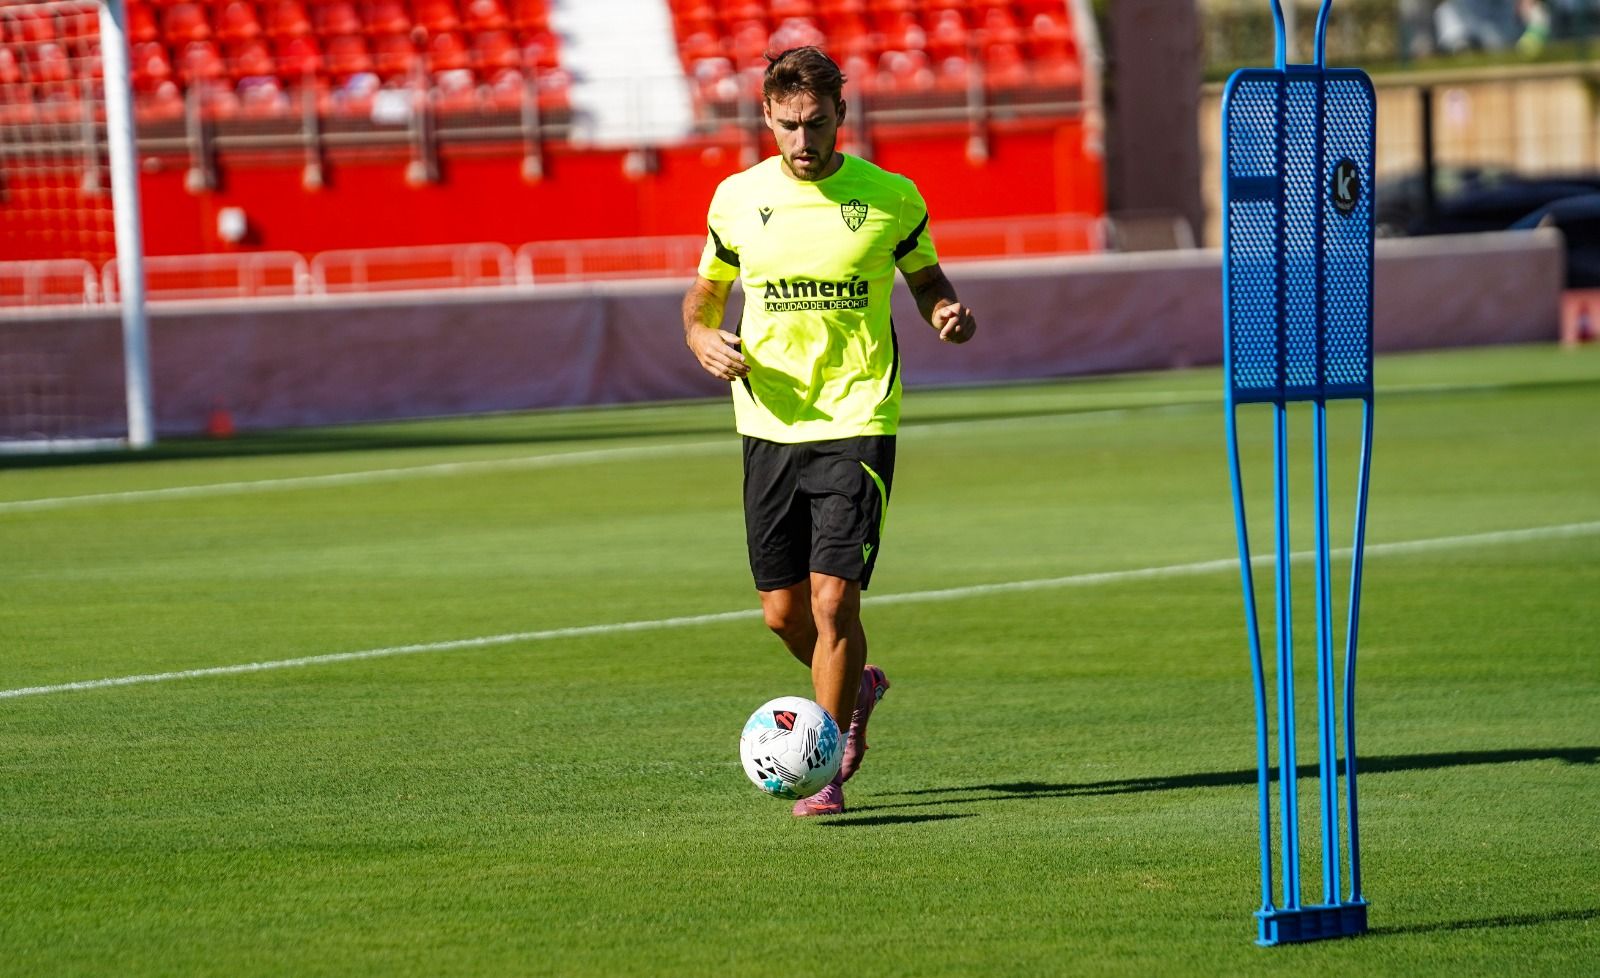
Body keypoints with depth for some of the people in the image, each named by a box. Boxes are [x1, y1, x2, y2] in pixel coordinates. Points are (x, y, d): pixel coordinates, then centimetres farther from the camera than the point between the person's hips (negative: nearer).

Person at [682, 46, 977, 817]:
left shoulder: (891, 199, -2)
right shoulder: (737, 199, 3)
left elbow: (925, 279, 14)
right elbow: (703, 295, 16)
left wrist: (948, 314, -8)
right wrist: (704, 341, -6)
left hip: (857, 426, -3)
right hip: (770, 427, 3)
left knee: (833, 599, -12)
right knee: (783, 612, 7)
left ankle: (826, 773, -1)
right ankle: (855, 691, 38)